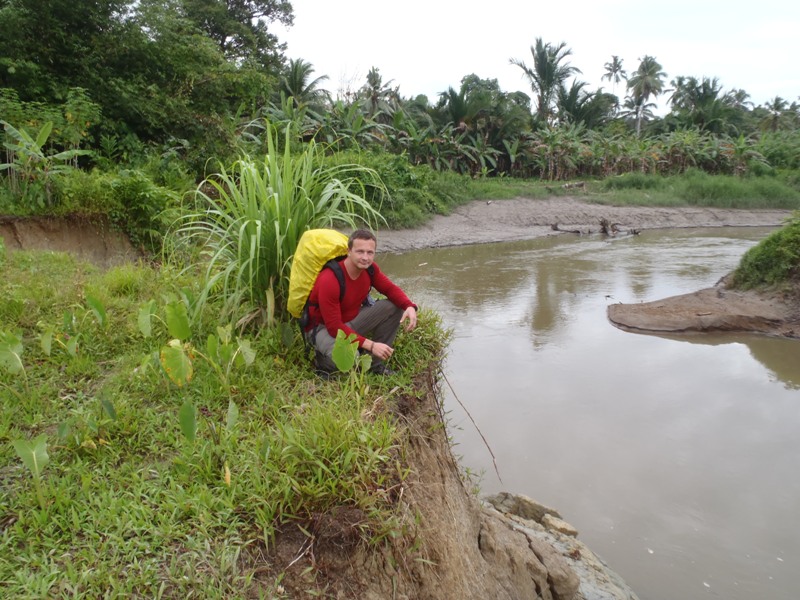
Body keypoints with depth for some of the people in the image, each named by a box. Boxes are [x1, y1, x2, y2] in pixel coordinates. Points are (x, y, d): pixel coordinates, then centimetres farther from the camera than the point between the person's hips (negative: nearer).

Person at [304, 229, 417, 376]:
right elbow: (334, 327, -30)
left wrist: (410, 307, -21)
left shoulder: (370, 268, -11)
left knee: (394, 307, -8)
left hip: (352, 319, 7)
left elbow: (390, 288, 1)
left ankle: (375, 363, 3)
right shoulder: (329, 280, -32)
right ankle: (324, 359, 1)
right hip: (323, 328, -7)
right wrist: (370, 345, -32)